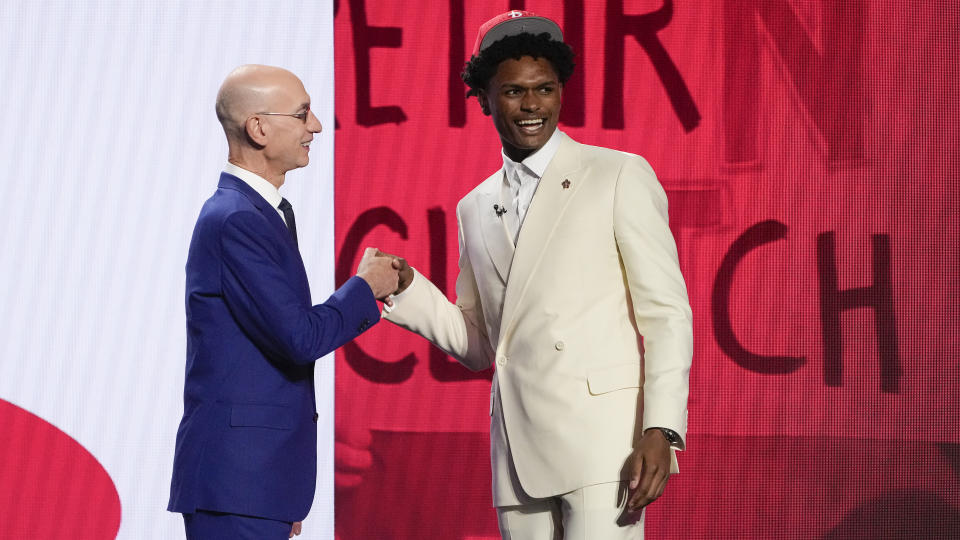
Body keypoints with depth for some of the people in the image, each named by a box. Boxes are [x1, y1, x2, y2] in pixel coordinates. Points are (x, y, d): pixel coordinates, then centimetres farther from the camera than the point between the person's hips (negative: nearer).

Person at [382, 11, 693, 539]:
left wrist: (661, 431, -14)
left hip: (602, 442, -5)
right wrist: (406, 287, 6)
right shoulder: (474, 209, 17)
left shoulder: (619, 177, 1)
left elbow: (666, 312, -3)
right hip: (518, 454, 5)